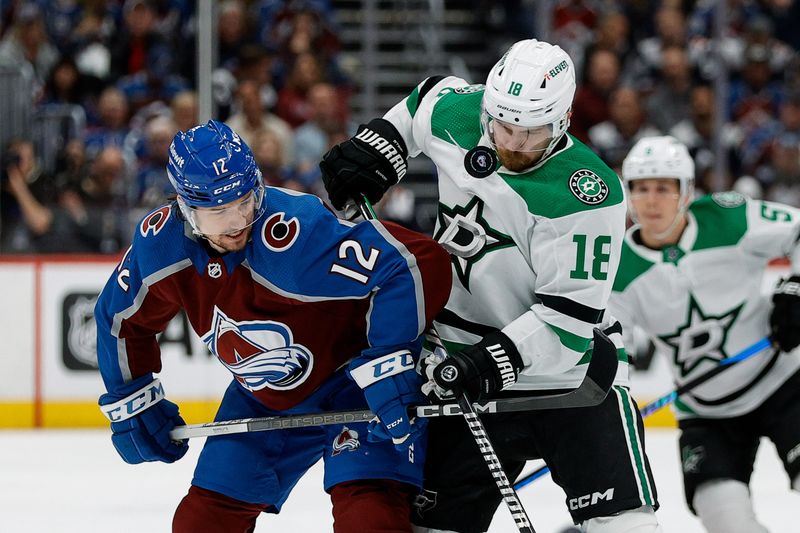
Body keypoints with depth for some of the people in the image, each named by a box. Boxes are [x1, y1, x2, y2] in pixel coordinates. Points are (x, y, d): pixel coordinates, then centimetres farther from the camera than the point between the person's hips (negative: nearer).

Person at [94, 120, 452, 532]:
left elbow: (417, 263, -38)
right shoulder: (159, 243, -14)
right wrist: (130, 404, 8)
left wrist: (387, 370, -38)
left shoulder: (294, 231, -35)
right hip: (264, 400, 6)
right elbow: (119, 319, 7)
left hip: (350, 379, -6)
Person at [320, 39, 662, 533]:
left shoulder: (588, 194, -23)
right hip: (471, 367, 5)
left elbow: (570, 316, -23)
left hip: (569, 367, -5)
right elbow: (432, 95, 21)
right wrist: (375, 147, 9)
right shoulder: (458, 117, -6)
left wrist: (495, 358, -31)